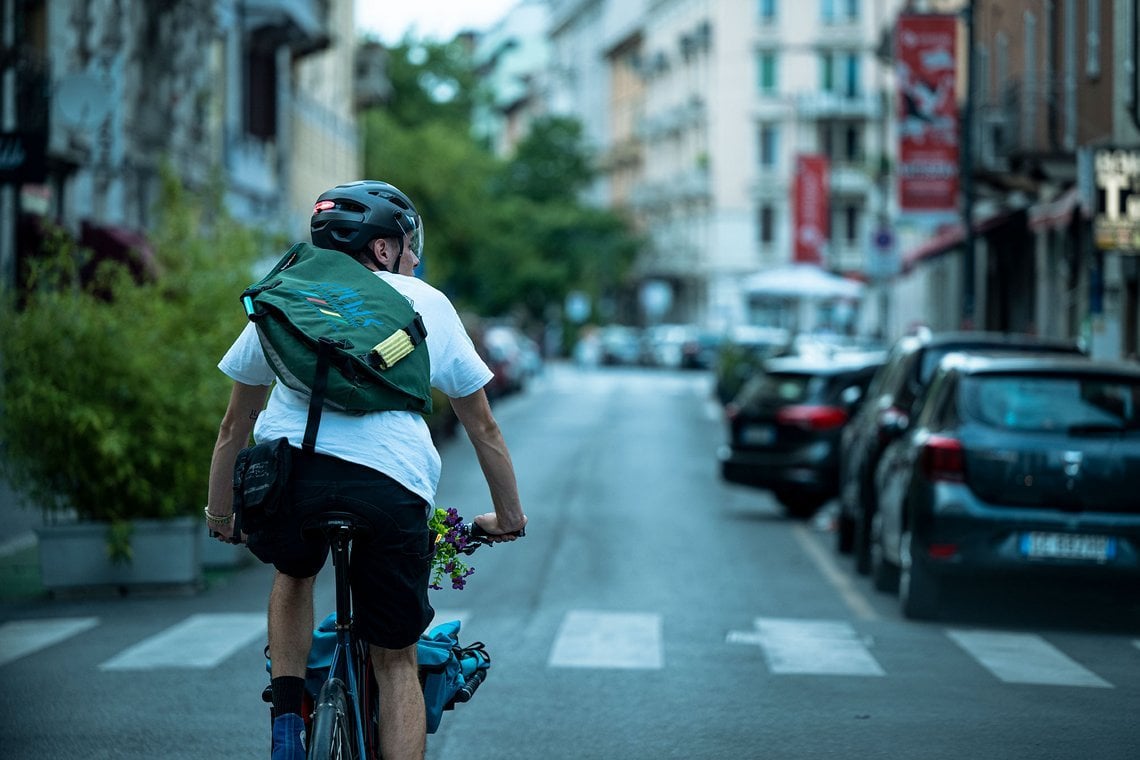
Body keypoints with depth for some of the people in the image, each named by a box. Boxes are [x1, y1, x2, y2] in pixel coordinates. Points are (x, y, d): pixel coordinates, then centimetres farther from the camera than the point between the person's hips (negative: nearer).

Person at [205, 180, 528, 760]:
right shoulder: (428, 303, 23)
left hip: (285, 471, 1)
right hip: (392, 483, -1)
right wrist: (509, 517, 41)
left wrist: (220, 515, 43)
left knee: (294, 573, 35)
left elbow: (235, 427, 31)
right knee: (395, 659, 15)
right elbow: (482, 427, 30)